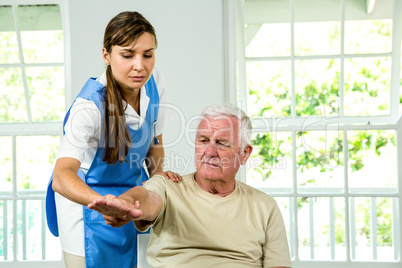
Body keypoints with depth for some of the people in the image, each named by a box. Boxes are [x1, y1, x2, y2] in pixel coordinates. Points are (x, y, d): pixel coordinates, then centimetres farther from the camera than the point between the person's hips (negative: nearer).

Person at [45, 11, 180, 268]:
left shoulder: (154, 81, -13)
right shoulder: (89, 106, -33)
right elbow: (62, 176, -46)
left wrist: (158, 174, -6)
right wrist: (103, 202, -63)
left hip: (133, 189, 6)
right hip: (88, 199, -6)